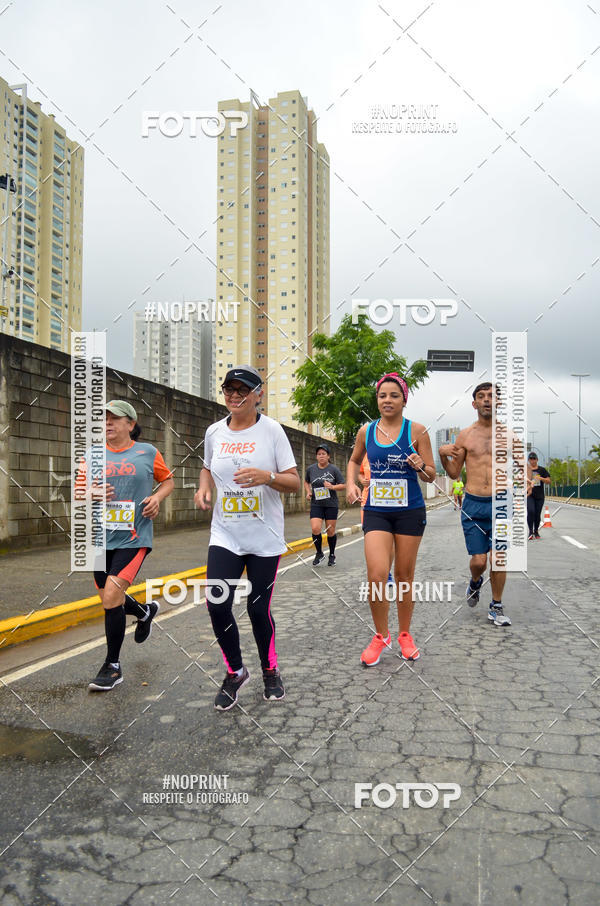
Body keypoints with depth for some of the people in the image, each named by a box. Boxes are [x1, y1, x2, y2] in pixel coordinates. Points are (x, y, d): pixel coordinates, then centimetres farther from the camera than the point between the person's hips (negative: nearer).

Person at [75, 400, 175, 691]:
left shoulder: (147, 452, 3)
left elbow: (167, 480, 17)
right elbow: (77, 493, 12)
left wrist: (157, 497, -3)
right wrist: (91, 494, -11)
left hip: (134, 537, -4)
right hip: (101, 538, 4)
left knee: (111, 597, -15)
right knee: (110, 600, 13)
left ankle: (112, 667, 2)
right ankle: (146, 612, 47)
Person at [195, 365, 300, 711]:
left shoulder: (271, 429, -6)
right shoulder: (214, 432, 5)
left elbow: (295, 483, -6)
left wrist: (267, 476, -25)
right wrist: (204, 488, 4)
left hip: (265, 538, -3)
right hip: (225, 536, 3)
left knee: (259, 608, 4)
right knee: (217, 605, -9)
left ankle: (271, 671, 31)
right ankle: (236, 672, 17)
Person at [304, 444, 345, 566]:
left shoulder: (334, 469, -3)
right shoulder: (311, 469, 4)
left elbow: (343, 485, 0)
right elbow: (306, 482, 22)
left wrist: (332, 487, -18)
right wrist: (308, 492, 4)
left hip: (331, 505, -1)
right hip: (316, 504, 1)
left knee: (330, 531, 5)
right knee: (315, 529, -14)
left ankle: (332, 555, 26)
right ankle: (319, 553, 9)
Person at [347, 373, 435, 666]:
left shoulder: (416, 431, -3)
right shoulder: (366, 431, 4)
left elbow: (431, 476, 0)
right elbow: (354, 460, 22)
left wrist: (420, 466, -21)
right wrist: (351, 484, 5)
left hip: (410, 511, -1)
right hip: (376, 511, 1)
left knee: (404, 574, 9)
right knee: (376, 574, -12)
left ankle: (405, 635, 29)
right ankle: (381, 635, 11)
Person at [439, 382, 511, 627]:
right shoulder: (464, 435, 5)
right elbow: (454, 473, 9)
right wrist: (443, 455, -9)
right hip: (473, 505, 0)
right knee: (478, 561, 0)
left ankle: (496, 607, 19)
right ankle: (475, 583, 35)